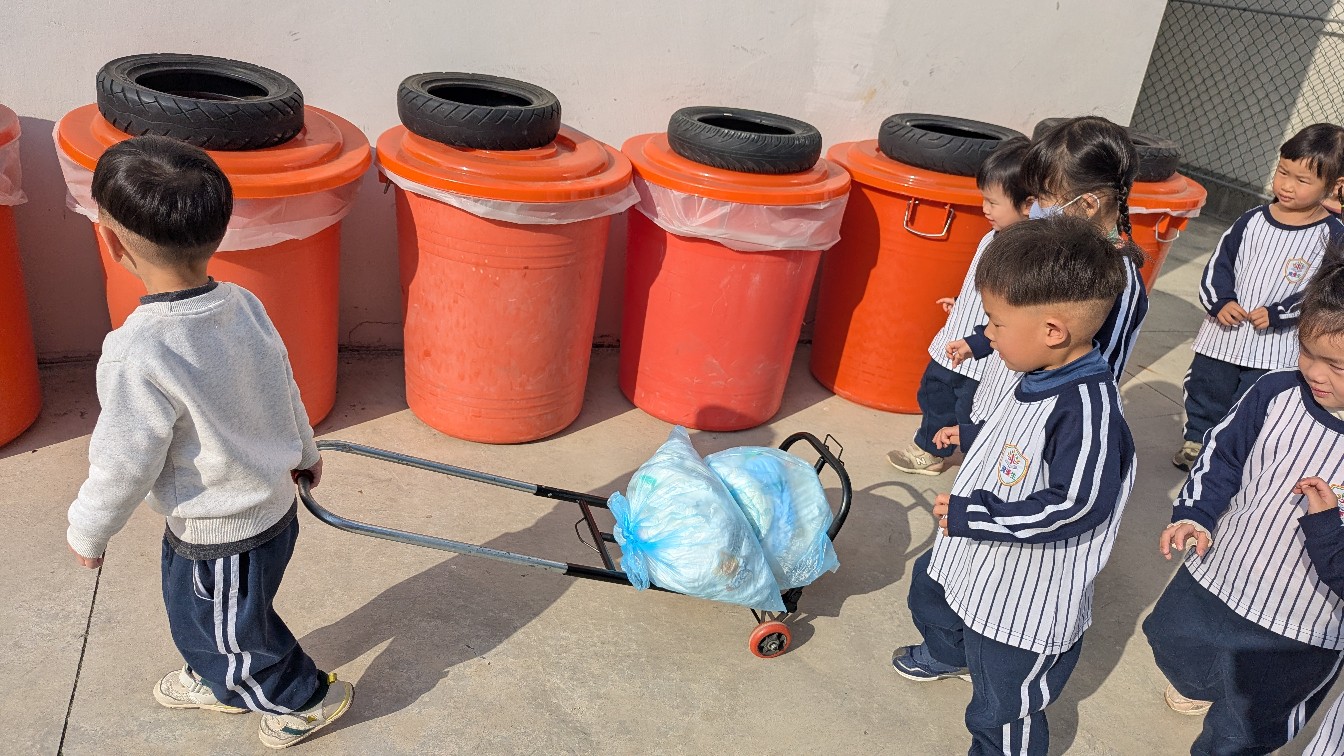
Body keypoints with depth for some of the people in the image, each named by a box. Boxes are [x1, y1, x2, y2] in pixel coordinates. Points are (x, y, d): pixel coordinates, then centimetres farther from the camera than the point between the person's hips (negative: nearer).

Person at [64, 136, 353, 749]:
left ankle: (308, 699, 43)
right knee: (191, 610, 32)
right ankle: (215, 681, 57)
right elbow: (286, 393, 2)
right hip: (272, 506, 7)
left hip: (221, 540, -7)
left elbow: (124, 465, -22)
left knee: (234, 634, 21)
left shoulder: (140, 355, -33)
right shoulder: (245, 306, -12)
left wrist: (87, 532, -3)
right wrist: (304, 452, 22)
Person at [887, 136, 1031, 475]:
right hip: (953, 347, 10)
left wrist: (975, 342, -25)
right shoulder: (995, 238, 1)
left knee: (971, 413, 5)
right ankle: (930, 450, 46)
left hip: (986, 362, -10)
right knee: (934, 394, 24)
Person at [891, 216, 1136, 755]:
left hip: (1026, 599, -11)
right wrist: (970, 437, 12)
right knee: (928, 594, 38)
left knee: (1001, 713, 7)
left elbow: (1074, 509, -34)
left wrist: (970, 516, -30)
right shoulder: (1043, 378, -5)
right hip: (971, 560, 11)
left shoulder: (1088, 409, -34)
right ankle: (948, 655, 70)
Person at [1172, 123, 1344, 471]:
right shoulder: (1253, 220, -1)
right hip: (1222, 334, 4)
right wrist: (1221, 302, -12)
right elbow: (1219, 262, 3)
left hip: (1276, 347, -3)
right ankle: (1196, 439, 39)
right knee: (1206, 390, 18)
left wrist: (1277, 314, -20)